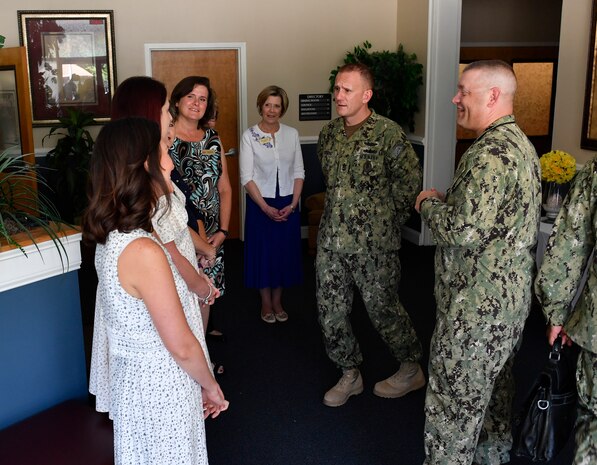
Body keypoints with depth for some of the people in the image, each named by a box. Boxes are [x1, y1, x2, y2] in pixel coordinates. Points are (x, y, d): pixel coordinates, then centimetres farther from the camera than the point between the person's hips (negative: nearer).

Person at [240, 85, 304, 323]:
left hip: (288, 204, 3)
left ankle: (277, 301, 27)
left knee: (285, 251, 10)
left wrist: (293, 204, -8)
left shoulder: (291, 134, 2)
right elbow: (247, 177, -10)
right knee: (263, 252, 6)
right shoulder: (249, 136, -6)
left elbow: (299, 172, 2)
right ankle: (266, 303, 24)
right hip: (260, 203, -2)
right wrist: (265, 207, -16)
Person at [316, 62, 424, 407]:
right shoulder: (329, 133, 8)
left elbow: (410, 180, -8)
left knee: (382, 308, 6)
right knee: (331, 310, 9)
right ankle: (350, 375, 28)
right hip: (331, 240, 6)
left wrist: (387, 221, -2)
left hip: (373, 244, -6)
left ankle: (412, 369, 29)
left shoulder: (388, 133, -11)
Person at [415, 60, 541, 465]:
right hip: (511, 295, 10)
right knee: (495, 385, 24)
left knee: (454, 400, 2)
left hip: (477, 304, -10)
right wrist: (450, 201, 10)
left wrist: (429, 204, -10)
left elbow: (464, 231, -28)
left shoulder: (491, 153, -23)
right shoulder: (520, 143, 11)